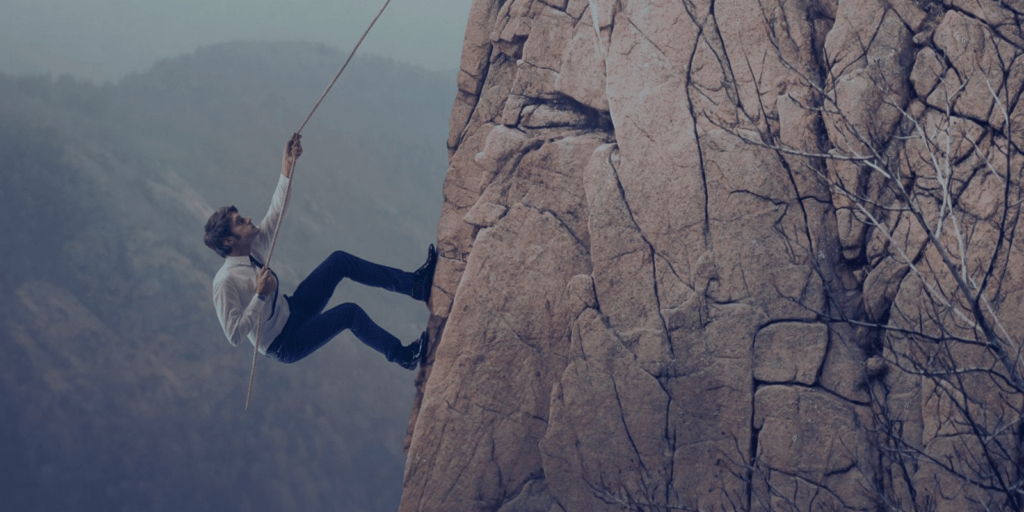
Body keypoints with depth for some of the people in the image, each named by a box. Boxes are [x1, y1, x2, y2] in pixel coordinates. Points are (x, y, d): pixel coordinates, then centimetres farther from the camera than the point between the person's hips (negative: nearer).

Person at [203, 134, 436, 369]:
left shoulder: (253, 248, -3)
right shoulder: (226, 281, -28)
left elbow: (276, 212, 5)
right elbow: (234, 335, -31)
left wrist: (287, 167, -6)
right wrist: (260, 296, -34)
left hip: (291, 311, 9)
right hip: (284, 345, -9)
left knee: (340, 261, 0)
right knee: (350, 312, -25)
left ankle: (414, 284, 4)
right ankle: (403, 355, -3)